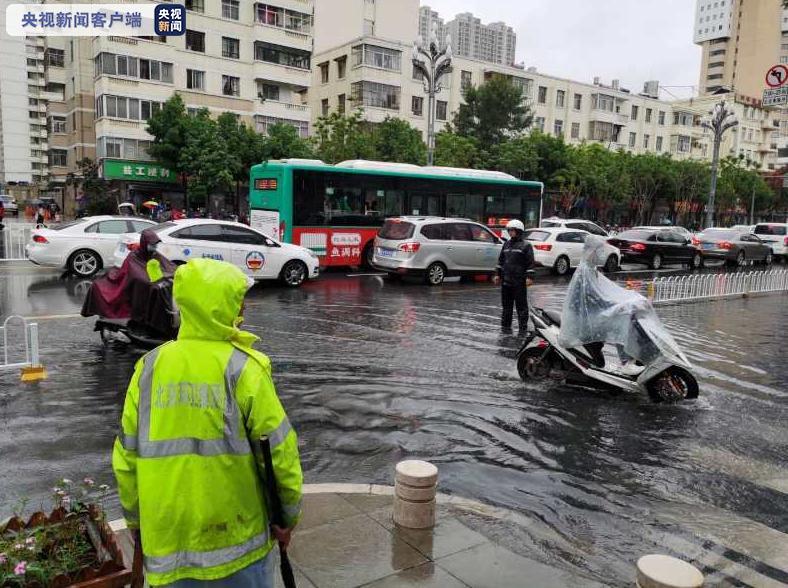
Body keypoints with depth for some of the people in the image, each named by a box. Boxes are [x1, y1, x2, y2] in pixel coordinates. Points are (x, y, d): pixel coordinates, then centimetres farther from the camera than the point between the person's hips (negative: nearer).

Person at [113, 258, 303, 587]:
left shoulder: (149, 366, -4)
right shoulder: (243, 368, -15)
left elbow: (126, 457, 1)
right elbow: (278, 451, -12)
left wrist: (136, 523, 15)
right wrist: (288, 516, 2)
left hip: (167, 540, 4)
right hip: (235, 537, -3)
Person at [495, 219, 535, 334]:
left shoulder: (526, 245, -4)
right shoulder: (507, 244, 14)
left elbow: (530, 263, -7)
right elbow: (501, 260, 20)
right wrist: (499, 274, 16)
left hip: (519, 281, -6)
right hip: (506, 280, 6)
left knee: (521, 305, 1)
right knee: (506, 305, 11)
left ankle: (523, 327, 8)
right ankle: (506, 325, 19)